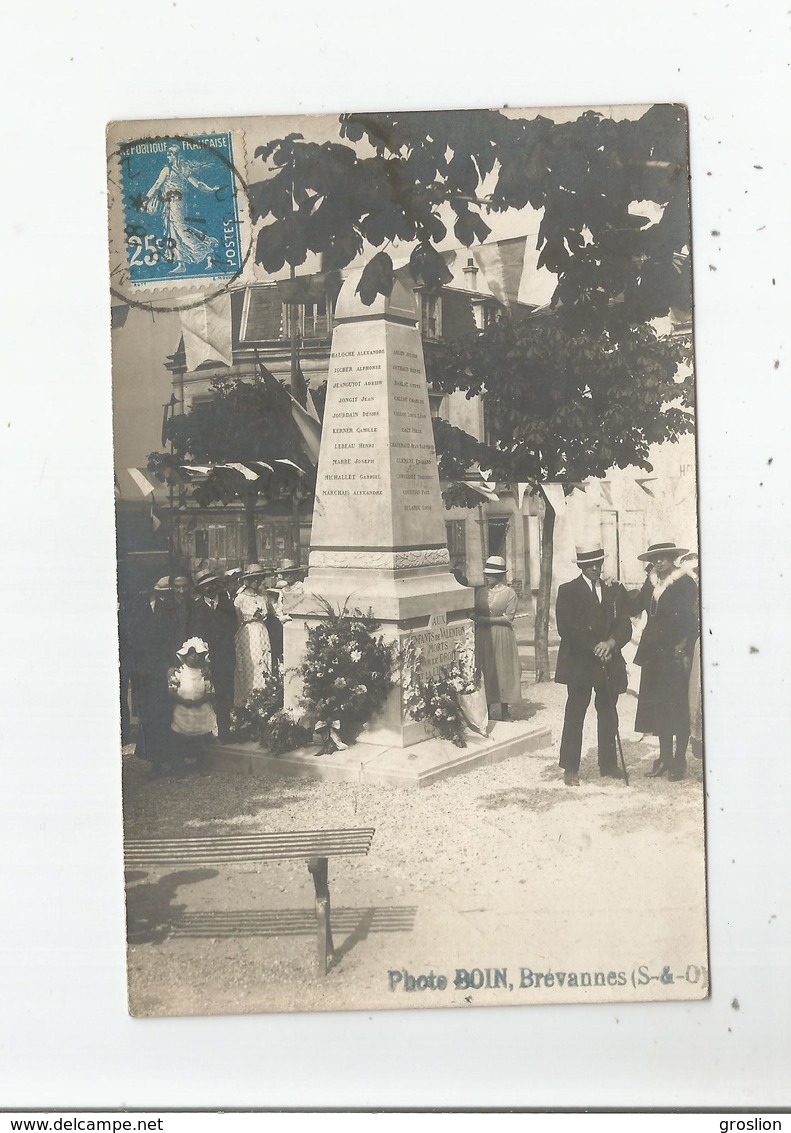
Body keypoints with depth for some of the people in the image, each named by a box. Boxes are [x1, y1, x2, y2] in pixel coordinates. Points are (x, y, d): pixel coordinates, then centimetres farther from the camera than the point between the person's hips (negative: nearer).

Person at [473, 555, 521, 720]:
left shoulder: (509, 593, -2)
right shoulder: (480, 592, 10)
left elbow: (508, 618, -9)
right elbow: (475, 614, 13)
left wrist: (487, 620, -14)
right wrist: (477, 619, -9)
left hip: (502, 638, -3)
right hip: (483, 637, 3)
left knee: (503, 670, 1)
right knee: (485, 672, 3)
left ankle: (504, 711, 10)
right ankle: (486, 711, 9)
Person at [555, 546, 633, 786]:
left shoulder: (614, 591, 12)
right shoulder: (568, 591, 0)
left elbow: (625, 625, 4)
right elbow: (566, 628, -9)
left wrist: (611, 642, -16)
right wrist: (594, 647, -14)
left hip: (609, 663, 4)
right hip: (579, 664, -4)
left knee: (608, 714, 9)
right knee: (574, 715, -1)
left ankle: (608, 764, 19)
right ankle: (570, 768, 3)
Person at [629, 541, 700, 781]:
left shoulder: (686, 583, -6)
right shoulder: (651, 583, 12)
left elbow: (691, 620, -10)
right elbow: (634, 607, 4)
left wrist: (683, 649, -16)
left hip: (676, 655, -6)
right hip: (654, 654, 6)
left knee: (677, 705, -1)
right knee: (658, 705, 8)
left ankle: (679, 760, 7)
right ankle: (665, 757, 18)